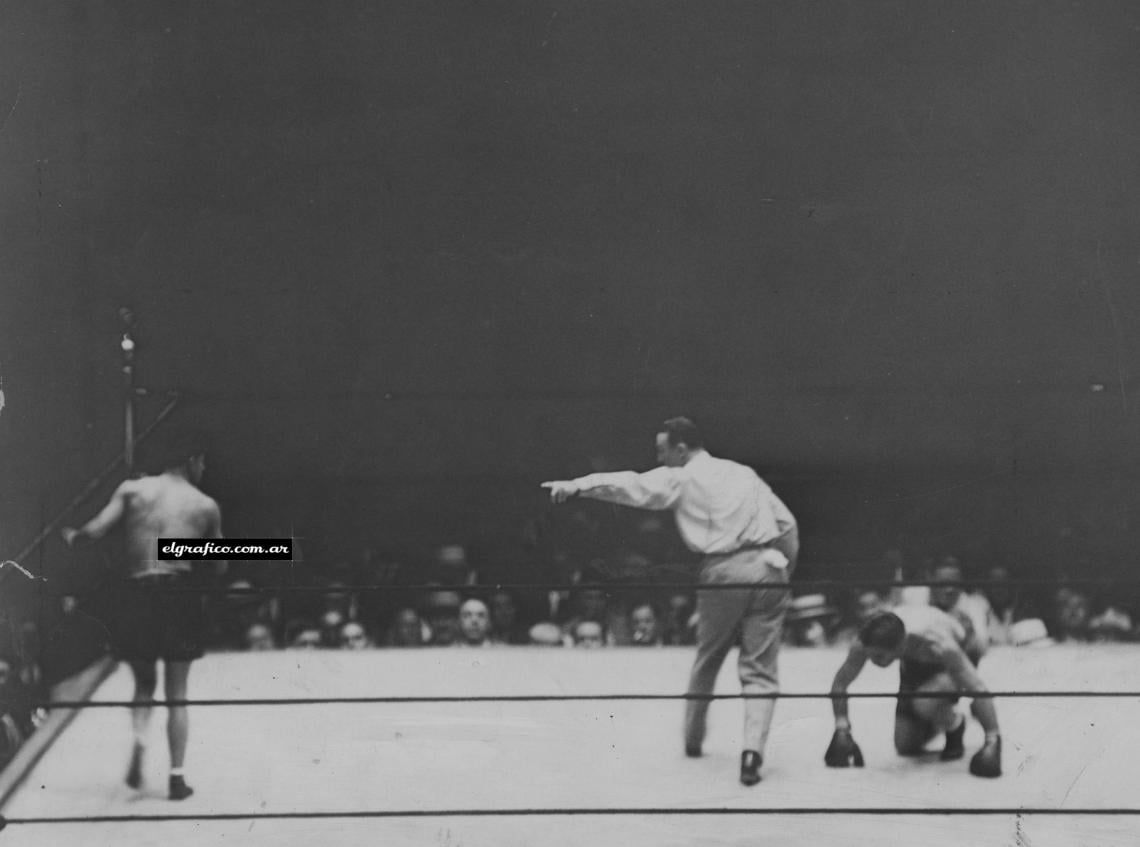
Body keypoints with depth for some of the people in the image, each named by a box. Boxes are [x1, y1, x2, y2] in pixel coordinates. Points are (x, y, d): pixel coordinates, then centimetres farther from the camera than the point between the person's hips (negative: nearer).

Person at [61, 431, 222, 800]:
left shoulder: (132, 490, 5)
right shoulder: (206, 505, 8)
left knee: (144, 684, 20)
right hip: (180, 595, -1)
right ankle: (177, 777, 7)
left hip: (139, 597, 1)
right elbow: (220, 566, 13)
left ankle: (139, 741, -7)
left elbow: (95, 530, -4)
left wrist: (71, 536, 16)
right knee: (176, 694, 10)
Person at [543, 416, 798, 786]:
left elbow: (632, 486, -11)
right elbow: (787, 524, 19)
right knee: (759, 670, 5)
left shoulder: (682, 478, 4)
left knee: (707, 661, 19)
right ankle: (753, 748, -13)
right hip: (768, 566, 3)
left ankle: (693, 739, 33)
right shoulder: (743, 473, 20)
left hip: (724, 572, -3)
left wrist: (577, 486, -19)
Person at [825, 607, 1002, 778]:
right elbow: (839, 683, -17)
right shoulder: (867, 643, -34)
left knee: (924, 703, -37)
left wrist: (992, 741, -44)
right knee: (905, 747, -1)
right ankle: (942, 723, 29)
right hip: (913, 664, 4)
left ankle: (955, 724, -4)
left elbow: (979, 690, -41)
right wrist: (841, 729, -21)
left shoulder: (938, 645, -44)